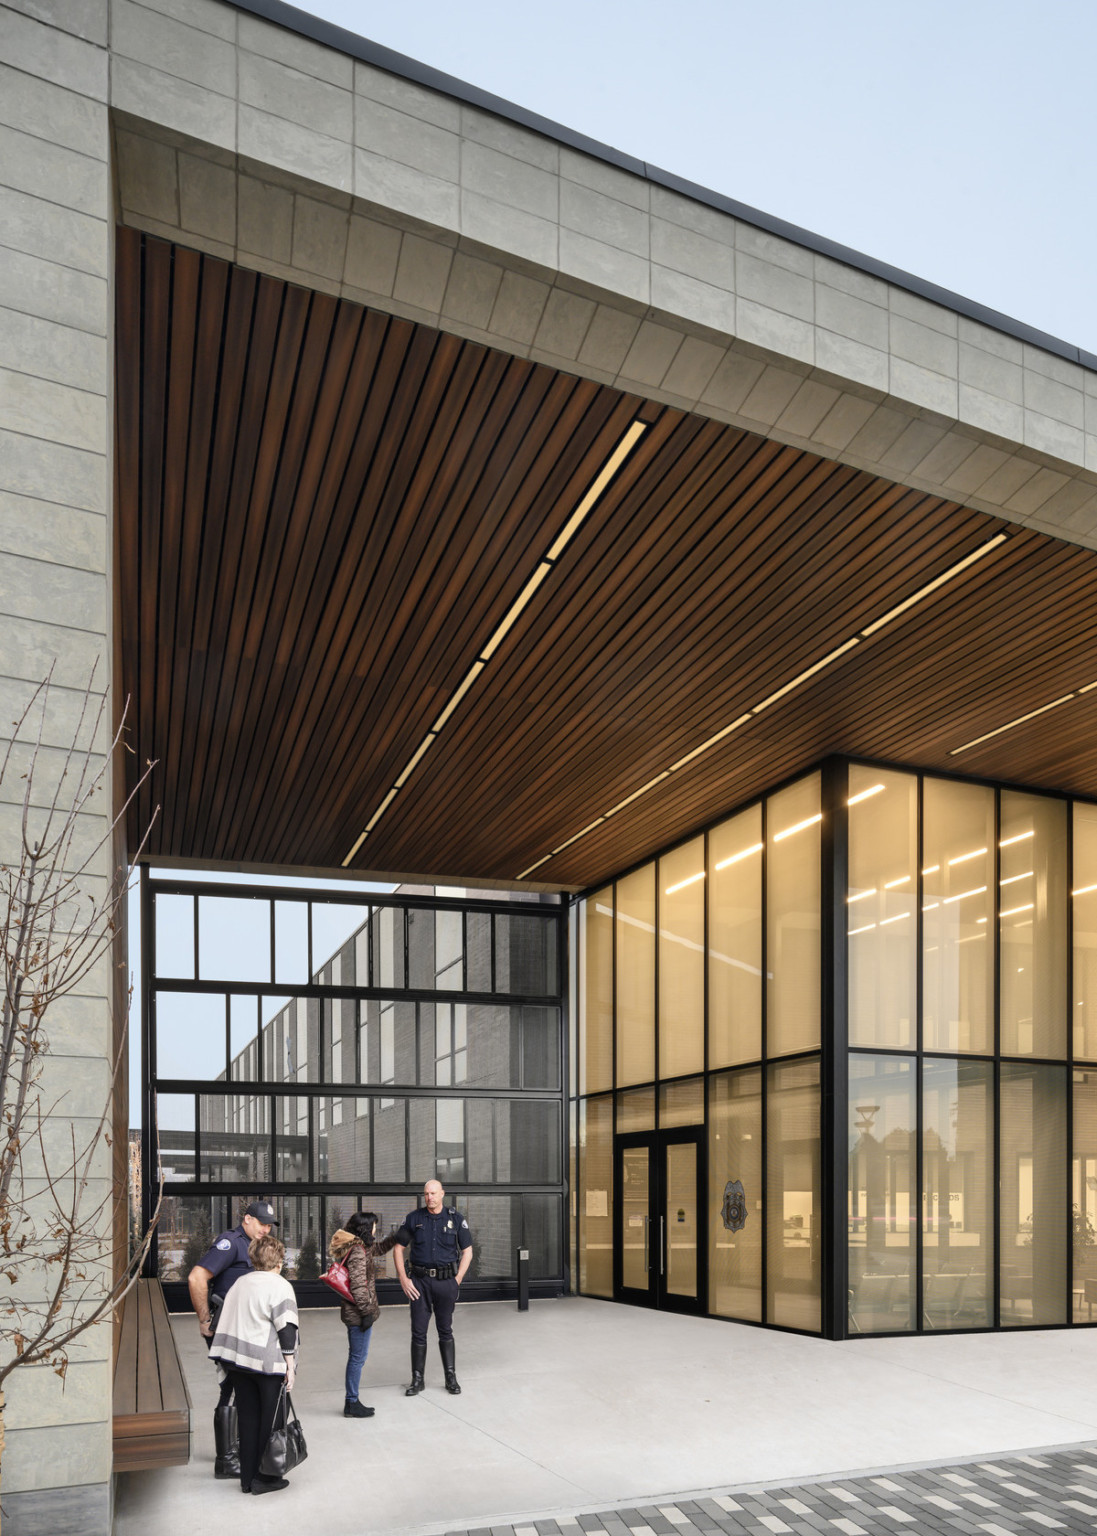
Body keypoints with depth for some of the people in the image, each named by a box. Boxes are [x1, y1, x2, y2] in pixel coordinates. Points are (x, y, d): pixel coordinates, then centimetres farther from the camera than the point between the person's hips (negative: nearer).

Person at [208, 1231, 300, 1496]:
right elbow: (286, 1328, -12)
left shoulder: (240, 1283, 14)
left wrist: (229, 1359, 25)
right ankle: (264, 1479, 9)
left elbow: (223, 1320, 18)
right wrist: (290, 1365, -8)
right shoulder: (280, 1286, -7)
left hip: (236, 1360, 6)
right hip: (267, 1361, -6)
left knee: (248, 1419, 13)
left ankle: (247, 1479, 18)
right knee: (270, 1420, 6)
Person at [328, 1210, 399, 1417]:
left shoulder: (362, 1248, 10)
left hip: (353, 1313, 10)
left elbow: (378, 1248, 31)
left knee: (356, 1357, 16)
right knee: (358, 1358, -1)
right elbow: (359, 1287, -23)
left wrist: (398, 1236, 27)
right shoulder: (357, 1252, -20)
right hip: (357, 1314, -10)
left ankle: (352, 1402, 23)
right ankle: (351, 1404, 7)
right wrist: (367, 1311, -19)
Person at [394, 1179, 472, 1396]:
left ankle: (451, 1378, 17)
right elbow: (399, 1249, 6)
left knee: (445, 1330, 8)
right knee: (418, 1331, 2)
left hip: (446, 1280, 0)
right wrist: (403, 1279, -3)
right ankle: (417, 1379, 12)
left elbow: (467, 1251, 5)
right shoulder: (412, 1219, 1)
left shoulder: (456, 1219, 0)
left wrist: (457, 1280, -3)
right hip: (420, 1281, 0)